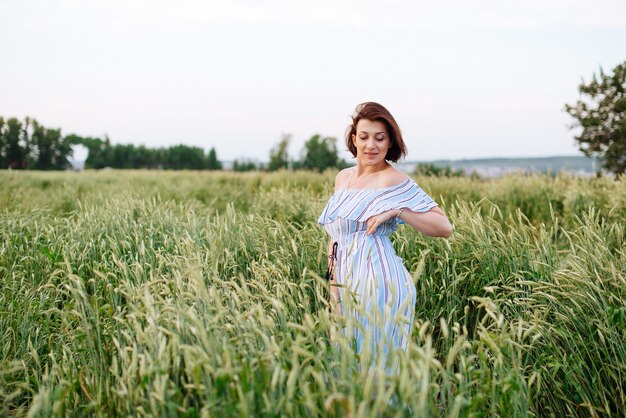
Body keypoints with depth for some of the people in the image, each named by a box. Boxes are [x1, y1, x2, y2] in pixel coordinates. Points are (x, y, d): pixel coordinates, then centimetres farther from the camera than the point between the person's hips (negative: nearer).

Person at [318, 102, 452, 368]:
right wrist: (333, 281, 17)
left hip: (378, 282, -7)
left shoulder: (394, 181, -6)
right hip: (346, 284, 7)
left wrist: (396, 210, -19)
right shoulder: (342, 177, 14)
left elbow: (444, 227, -11)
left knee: (376, 355, -4)